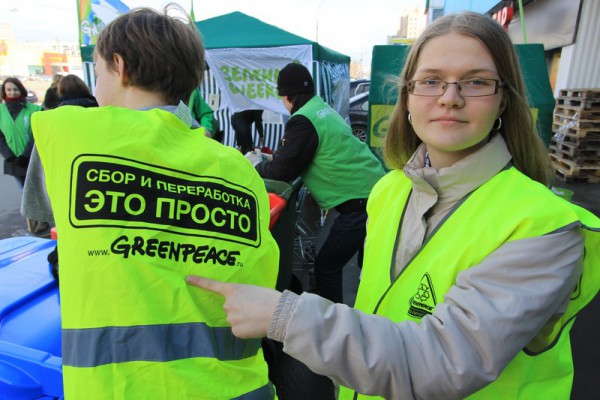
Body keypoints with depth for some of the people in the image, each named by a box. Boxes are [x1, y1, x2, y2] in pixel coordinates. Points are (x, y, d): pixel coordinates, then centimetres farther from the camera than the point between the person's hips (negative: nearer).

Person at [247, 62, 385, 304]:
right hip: (376, 192, 10)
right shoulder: (323, 108, 16)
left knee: (326, 267, 5)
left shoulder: (303, 120, -13)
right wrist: (268, 159, 30)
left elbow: (283, 171, -7)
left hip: (358, 205, -10)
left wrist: (257, 165, 11)